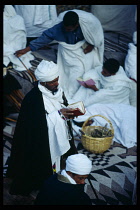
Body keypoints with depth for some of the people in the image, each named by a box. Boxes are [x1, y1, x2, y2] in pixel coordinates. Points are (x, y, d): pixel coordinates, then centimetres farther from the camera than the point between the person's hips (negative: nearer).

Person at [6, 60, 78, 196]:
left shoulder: (57, 90, -6)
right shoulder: (33, 98, -28)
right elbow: (36, 123, -28)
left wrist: (70, 113, -15)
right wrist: (58, 114, -31)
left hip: (59, 137, 7)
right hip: (43, 143, -6)